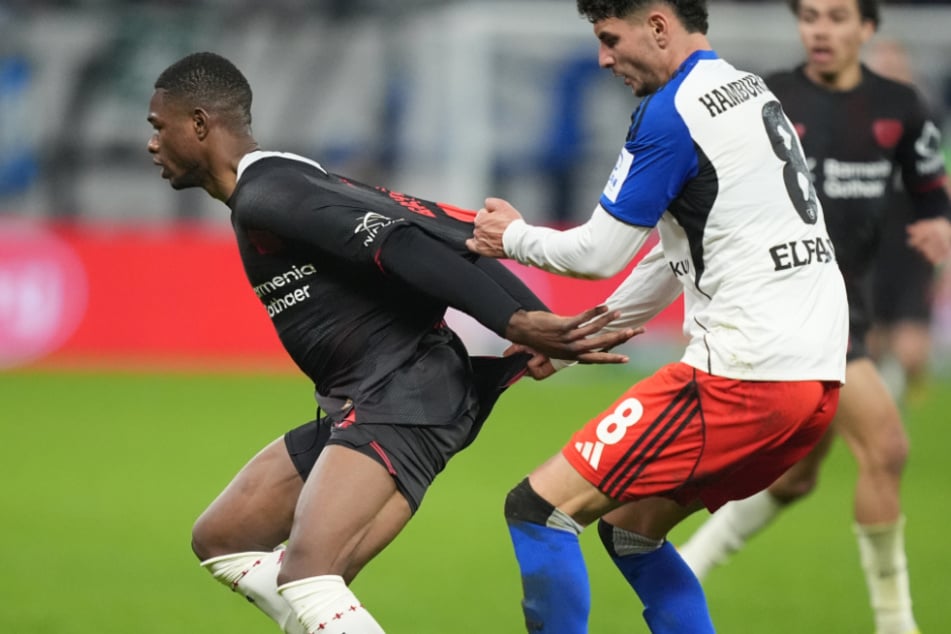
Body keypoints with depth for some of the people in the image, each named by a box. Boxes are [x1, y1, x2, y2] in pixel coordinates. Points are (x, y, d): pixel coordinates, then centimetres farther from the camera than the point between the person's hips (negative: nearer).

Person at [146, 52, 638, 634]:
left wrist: (515, 324, -32)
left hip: (403, 397, -11)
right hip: (362, 405, 11)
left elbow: (397, 246, -25)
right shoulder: (277, 187, 19)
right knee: (220, 541, 17)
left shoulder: (265, 196, -12)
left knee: (305, 577, -26)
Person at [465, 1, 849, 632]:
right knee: (630, 526, 21)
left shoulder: (672, 113, -10)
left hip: (746, 377, -9)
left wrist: (513, 237, 14)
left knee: (538, 507, -5)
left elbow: (600, 253, -5)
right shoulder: (750, 90, 18)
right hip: (817, 378, 9)